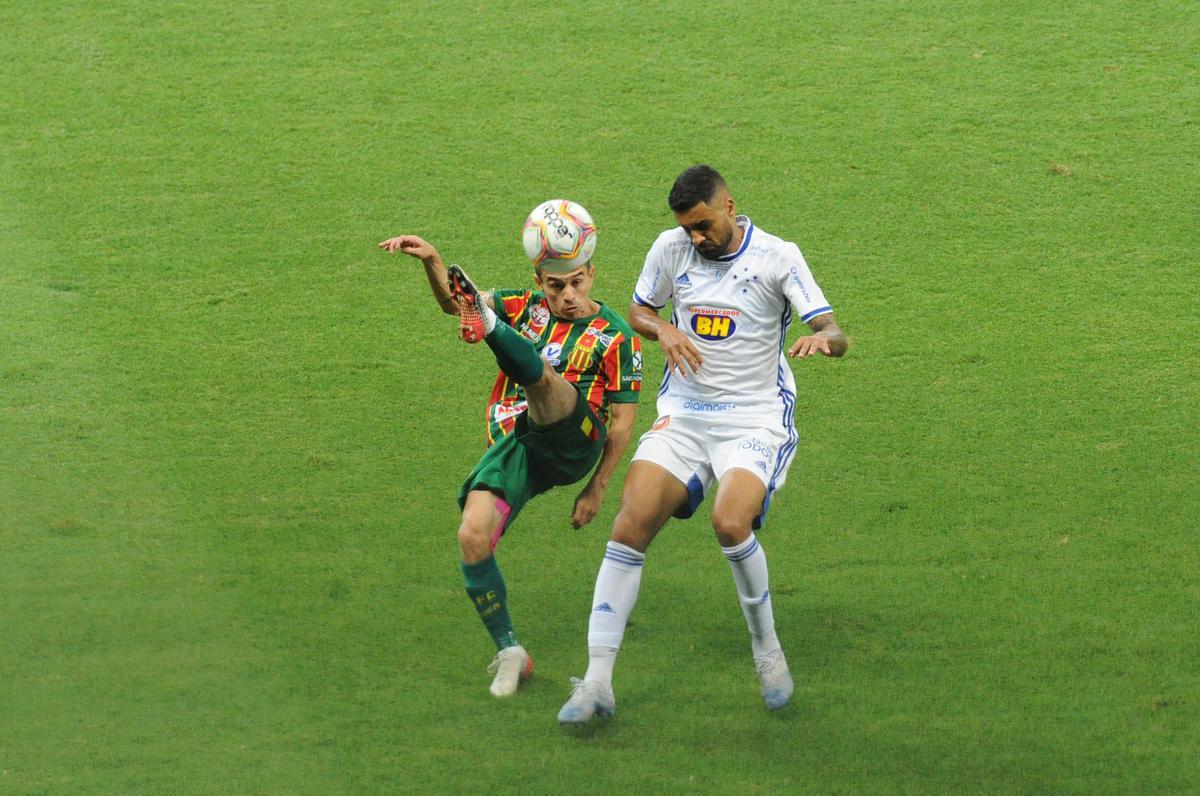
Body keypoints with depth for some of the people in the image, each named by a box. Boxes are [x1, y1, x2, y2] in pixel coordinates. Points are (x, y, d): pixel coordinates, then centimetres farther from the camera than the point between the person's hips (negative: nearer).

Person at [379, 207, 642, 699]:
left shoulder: (615, 336, 5)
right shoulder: (526, 308, 16)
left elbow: (622, 423, 5)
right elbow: (451, 303, 4)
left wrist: (596, 489, 3)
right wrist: (432, 262, -17)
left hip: (571, 444, -4)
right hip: (513, 445, 4)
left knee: (541, 373, -32)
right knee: (473, 538, -15)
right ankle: (509, 652, -2)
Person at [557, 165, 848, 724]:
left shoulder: (778, 257, -7)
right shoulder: (671, 249, 4)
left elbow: (835, 334, -11)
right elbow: (637, 310, 19)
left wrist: (822, 338, -35)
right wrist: (663, 331, -4)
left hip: (756, 421, -3)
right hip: (683, 417, 4)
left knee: (731, 523, -29)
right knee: (631, 525, -14)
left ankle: (766, 646, -3)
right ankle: (597, 681, -10)